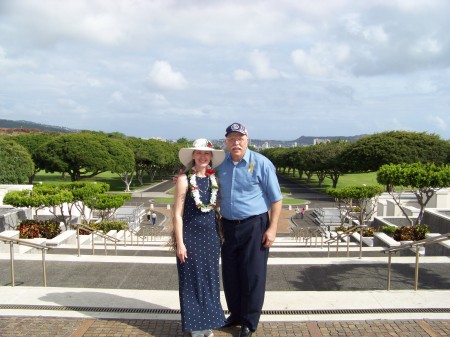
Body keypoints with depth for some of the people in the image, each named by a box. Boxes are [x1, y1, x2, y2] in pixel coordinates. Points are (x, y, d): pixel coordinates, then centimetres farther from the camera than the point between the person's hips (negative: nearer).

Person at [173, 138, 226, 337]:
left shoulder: (214, 179, 5)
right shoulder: (184, 179, -9)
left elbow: (218, 209, 12)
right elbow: (177, 213, -10)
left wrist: (220, 236, 8)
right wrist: (180, 242, -13)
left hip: (211, 235, 5)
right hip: (191, 234, -5)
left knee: (210, 278, 12)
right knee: (192, 279, 5)